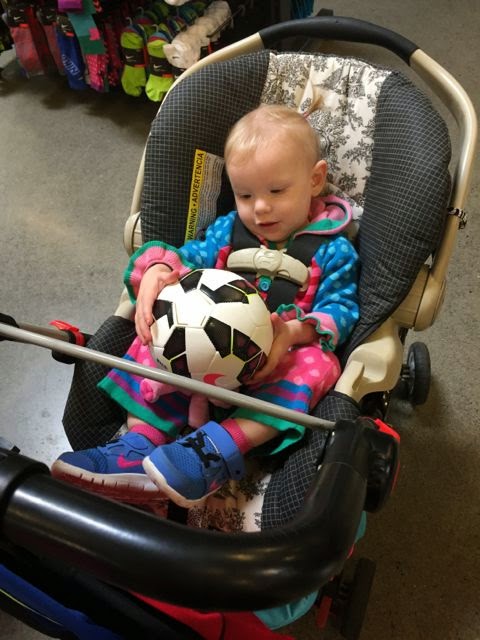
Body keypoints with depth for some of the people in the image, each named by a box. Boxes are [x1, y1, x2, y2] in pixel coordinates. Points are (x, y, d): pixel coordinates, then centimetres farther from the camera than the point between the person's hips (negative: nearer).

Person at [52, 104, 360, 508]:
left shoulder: (332, 250, -4)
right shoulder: (229, 230, 9)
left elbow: (341, 309, -9)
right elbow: (189, 257, 6)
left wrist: (297, 332, -30)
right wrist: (156, 271, -20)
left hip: (279, 361, -3)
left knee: (313, 365, -34)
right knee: (159, 343, -16)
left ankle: (216, 450, -45)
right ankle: (138, 448, -26)